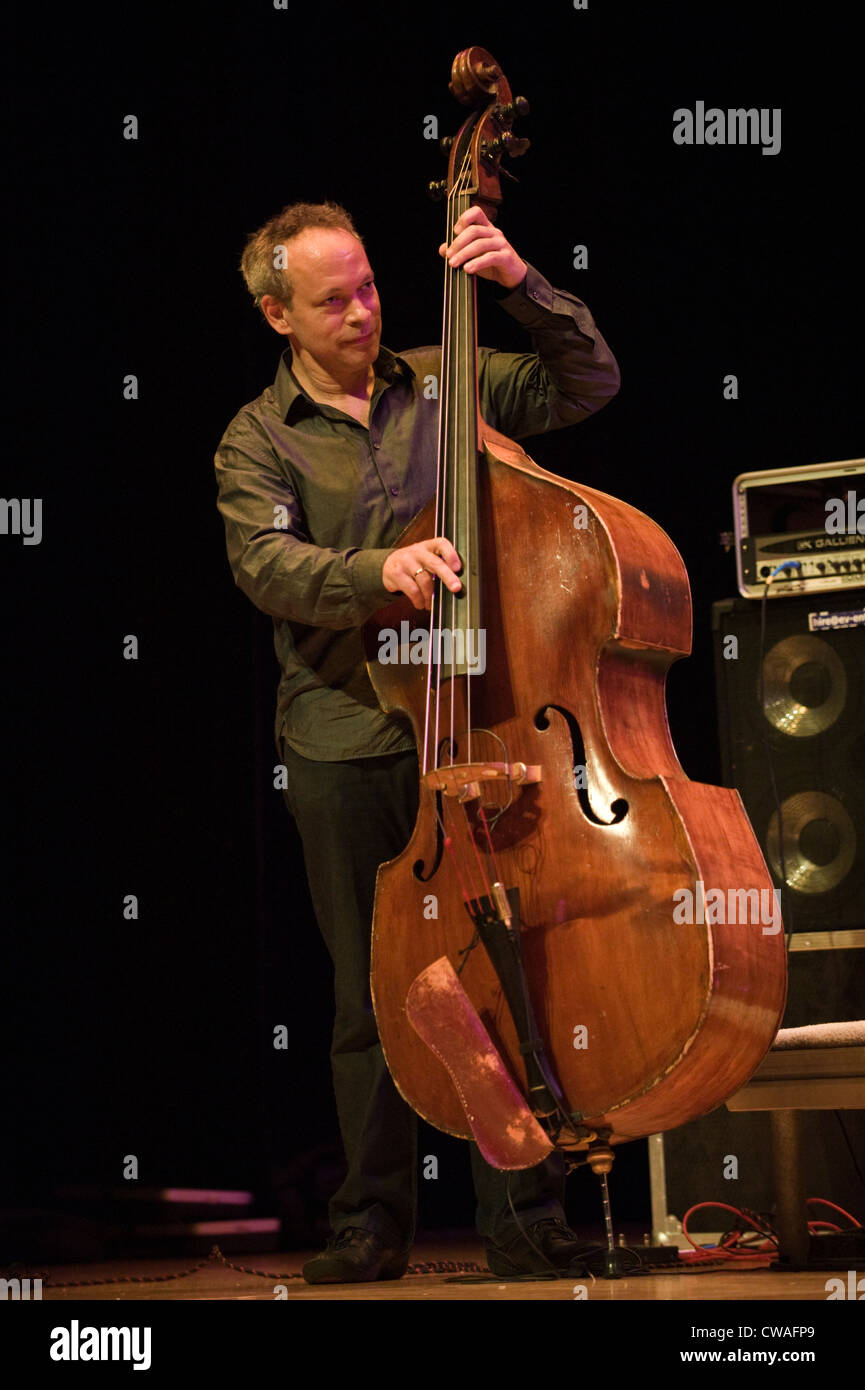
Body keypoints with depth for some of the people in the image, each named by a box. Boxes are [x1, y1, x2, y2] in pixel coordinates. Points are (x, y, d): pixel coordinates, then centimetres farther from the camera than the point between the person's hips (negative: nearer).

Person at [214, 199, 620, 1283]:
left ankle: (524, 1219, 2)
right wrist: (377, 569, -29)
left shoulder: (443, 382, 12)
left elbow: (588, 382, 9)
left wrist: (523, 287, -6)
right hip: (346, 746, -1)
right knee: (372, 993, 4)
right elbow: (266, 564, -11)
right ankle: (373, 1222, 15)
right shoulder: (257, 441, 6)